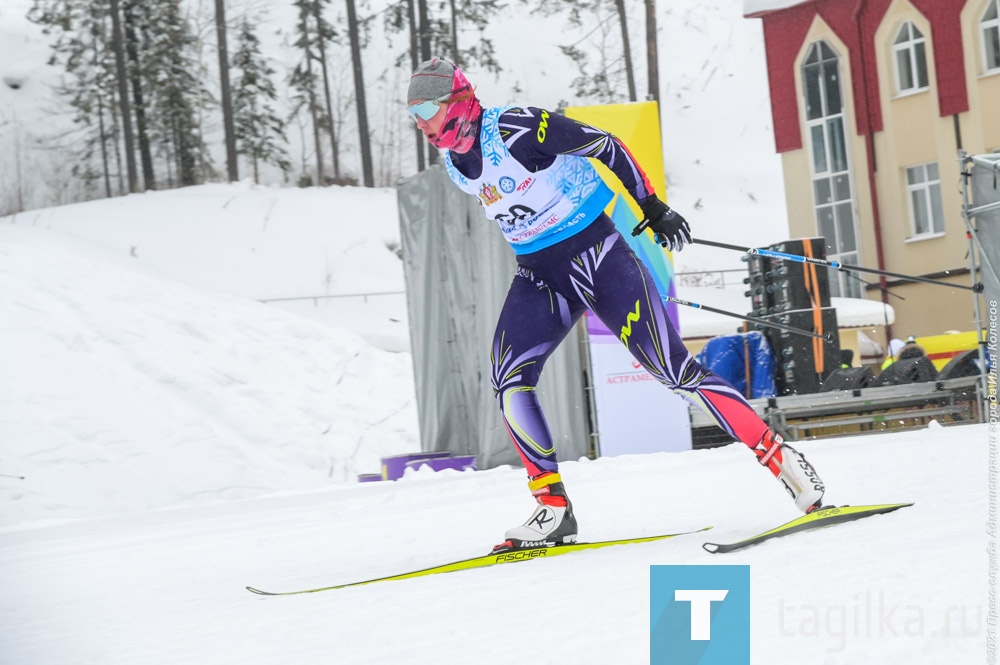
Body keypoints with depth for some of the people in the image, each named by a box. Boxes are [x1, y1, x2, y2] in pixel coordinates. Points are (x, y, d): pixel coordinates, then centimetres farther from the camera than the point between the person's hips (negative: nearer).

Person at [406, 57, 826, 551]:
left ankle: (782, 460, -7)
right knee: (507, 379, -11)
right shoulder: (454, 164, 4)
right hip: (538, 277, 7)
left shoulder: (515, 130, -19)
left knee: (672, 369, -14)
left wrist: (653, 209, -7)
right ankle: (554, 509, -4)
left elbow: (605, 146, -11)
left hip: (597, 256, -7)